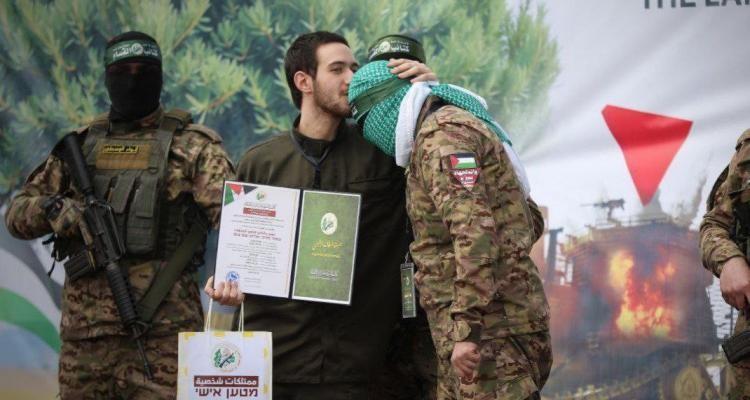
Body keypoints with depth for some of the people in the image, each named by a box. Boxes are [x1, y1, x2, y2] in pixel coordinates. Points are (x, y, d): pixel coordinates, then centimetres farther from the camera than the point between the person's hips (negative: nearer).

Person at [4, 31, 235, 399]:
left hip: (162, 328, -4)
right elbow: (18, 213, 17)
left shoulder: (192, 145, 2)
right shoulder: (80, 144, 15)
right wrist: (50, 208, -7)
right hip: (84, 327, 4)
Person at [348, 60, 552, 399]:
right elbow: (530, 221, 27)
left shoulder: (441, 135, -11)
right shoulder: (458, 126, 22)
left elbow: (475, 230, -23)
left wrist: (466, 329, -26)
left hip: (490, 329, -10)